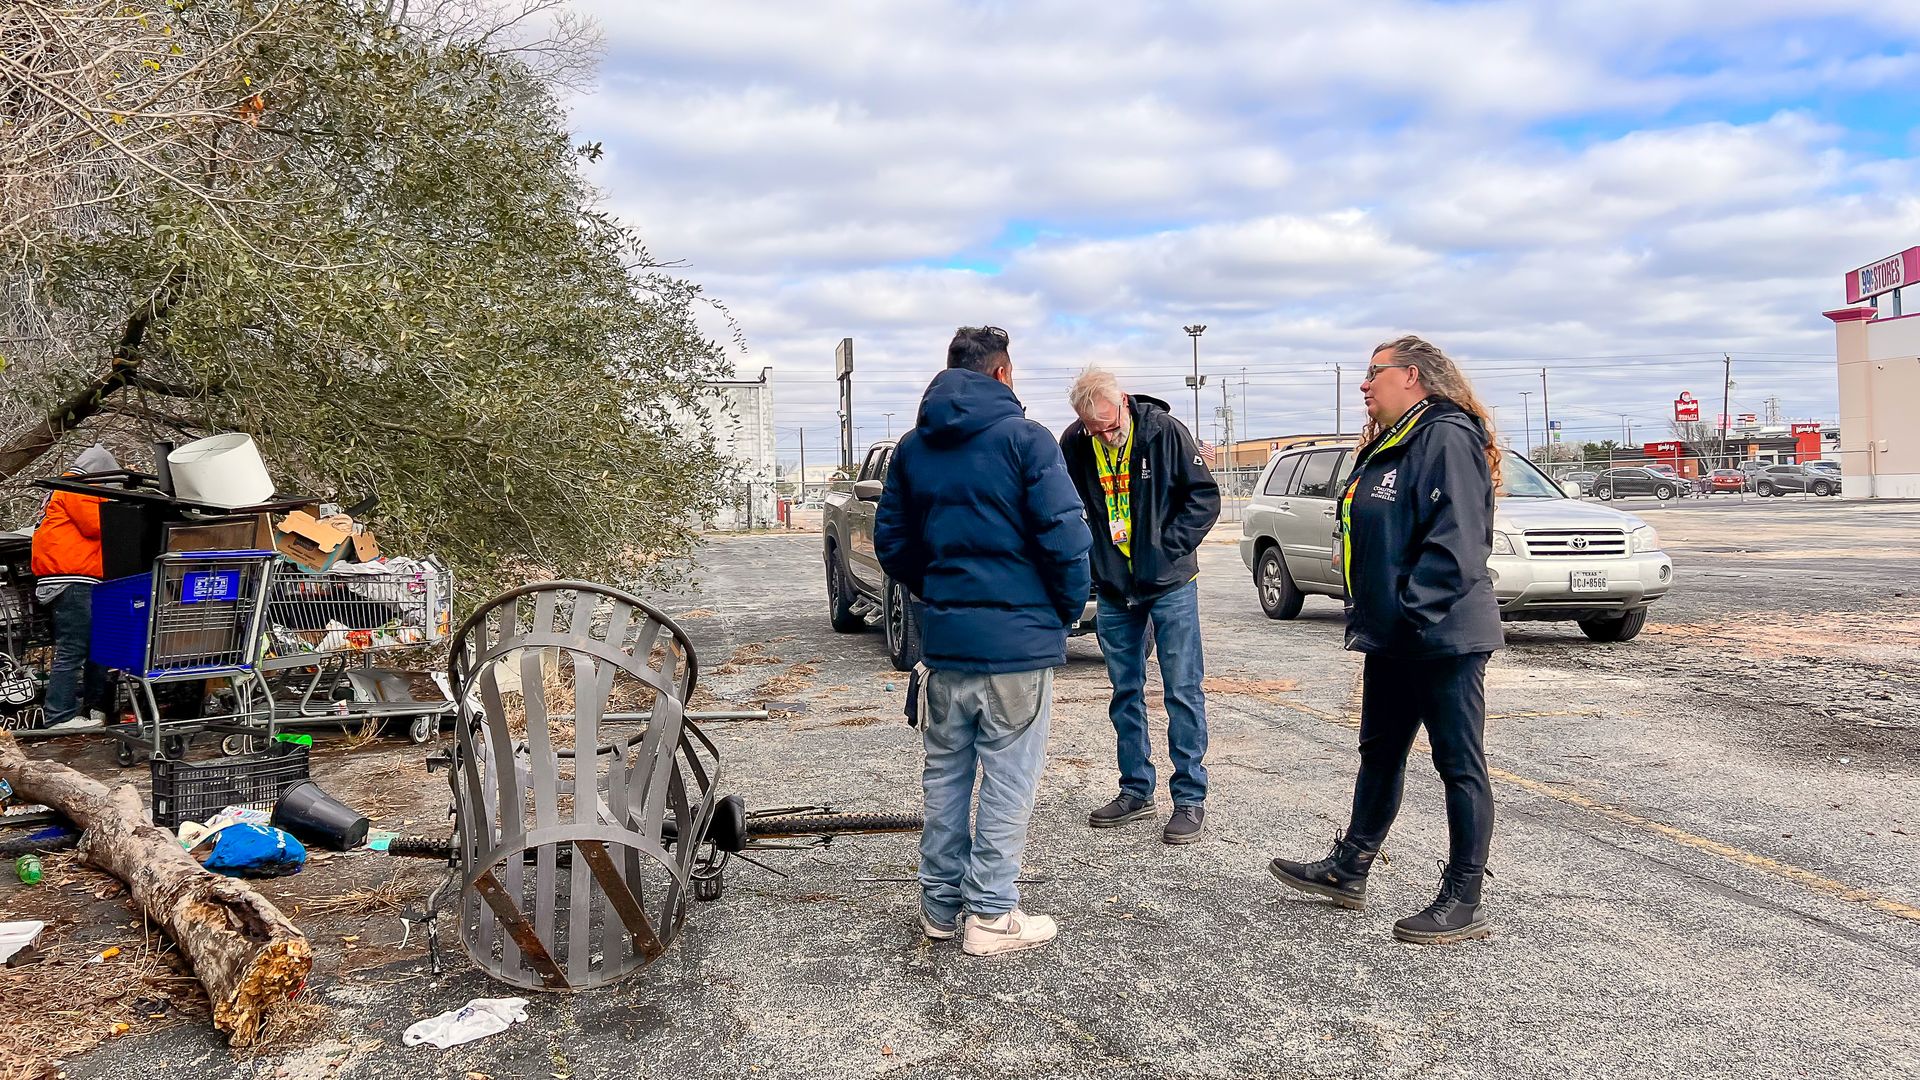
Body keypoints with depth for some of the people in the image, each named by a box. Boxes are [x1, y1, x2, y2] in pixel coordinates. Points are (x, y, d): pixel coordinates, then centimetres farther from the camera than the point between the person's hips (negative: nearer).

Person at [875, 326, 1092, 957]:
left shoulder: (912, 448, 9)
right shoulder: (1023, 438, -8)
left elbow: (891, 542, 12)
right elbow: (1065, 538, -13)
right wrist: (1069, 611, 1)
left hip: (943, 639, 5)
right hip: (1019, 639, -5)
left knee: (945, 773, 15)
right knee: (1008, 779, 4)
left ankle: (940, 903, 25)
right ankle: (991, 915, 10)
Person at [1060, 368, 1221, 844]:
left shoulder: (1165, 432, -14)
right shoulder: (1075, 445, -6)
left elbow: (1204, 497, -7)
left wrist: (1168, 547, -14)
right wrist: (1089, 553, -3)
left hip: (1170, 585, -4)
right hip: (1113, 590, 4)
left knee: (1183, 689, -1)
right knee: (1125, 692, 11)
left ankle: (1190, 798, 7)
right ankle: (1136, 791, 24)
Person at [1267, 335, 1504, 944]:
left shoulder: (1448, 438, -15)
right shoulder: (1388, 446, 16)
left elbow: (1455, 540, -24)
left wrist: (1412, 613, -24)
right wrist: (1369, 615, 14)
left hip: (1444, 636, -10)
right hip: (1391, 639, 10)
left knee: (1460, 764, 1)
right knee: (1380, 754, 17)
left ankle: (1463, 904, 10)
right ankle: (1347, 871, 29)